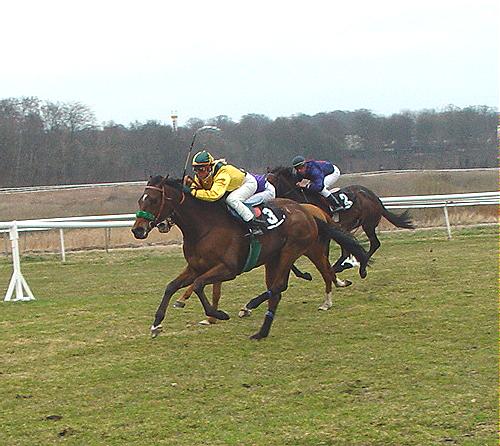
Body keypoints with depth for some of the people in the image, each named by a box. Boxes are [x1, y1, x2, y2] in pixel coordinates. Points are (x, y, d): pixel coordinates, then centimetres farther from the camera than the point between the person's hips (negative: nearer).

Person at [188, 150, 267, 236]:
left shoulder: (222, 174, -41)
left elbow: (214, 194, -50)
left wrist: (194, 192, -49)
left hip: (249, 183, -9)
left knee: (231, 199, -29)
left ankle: (254, 223, -23)